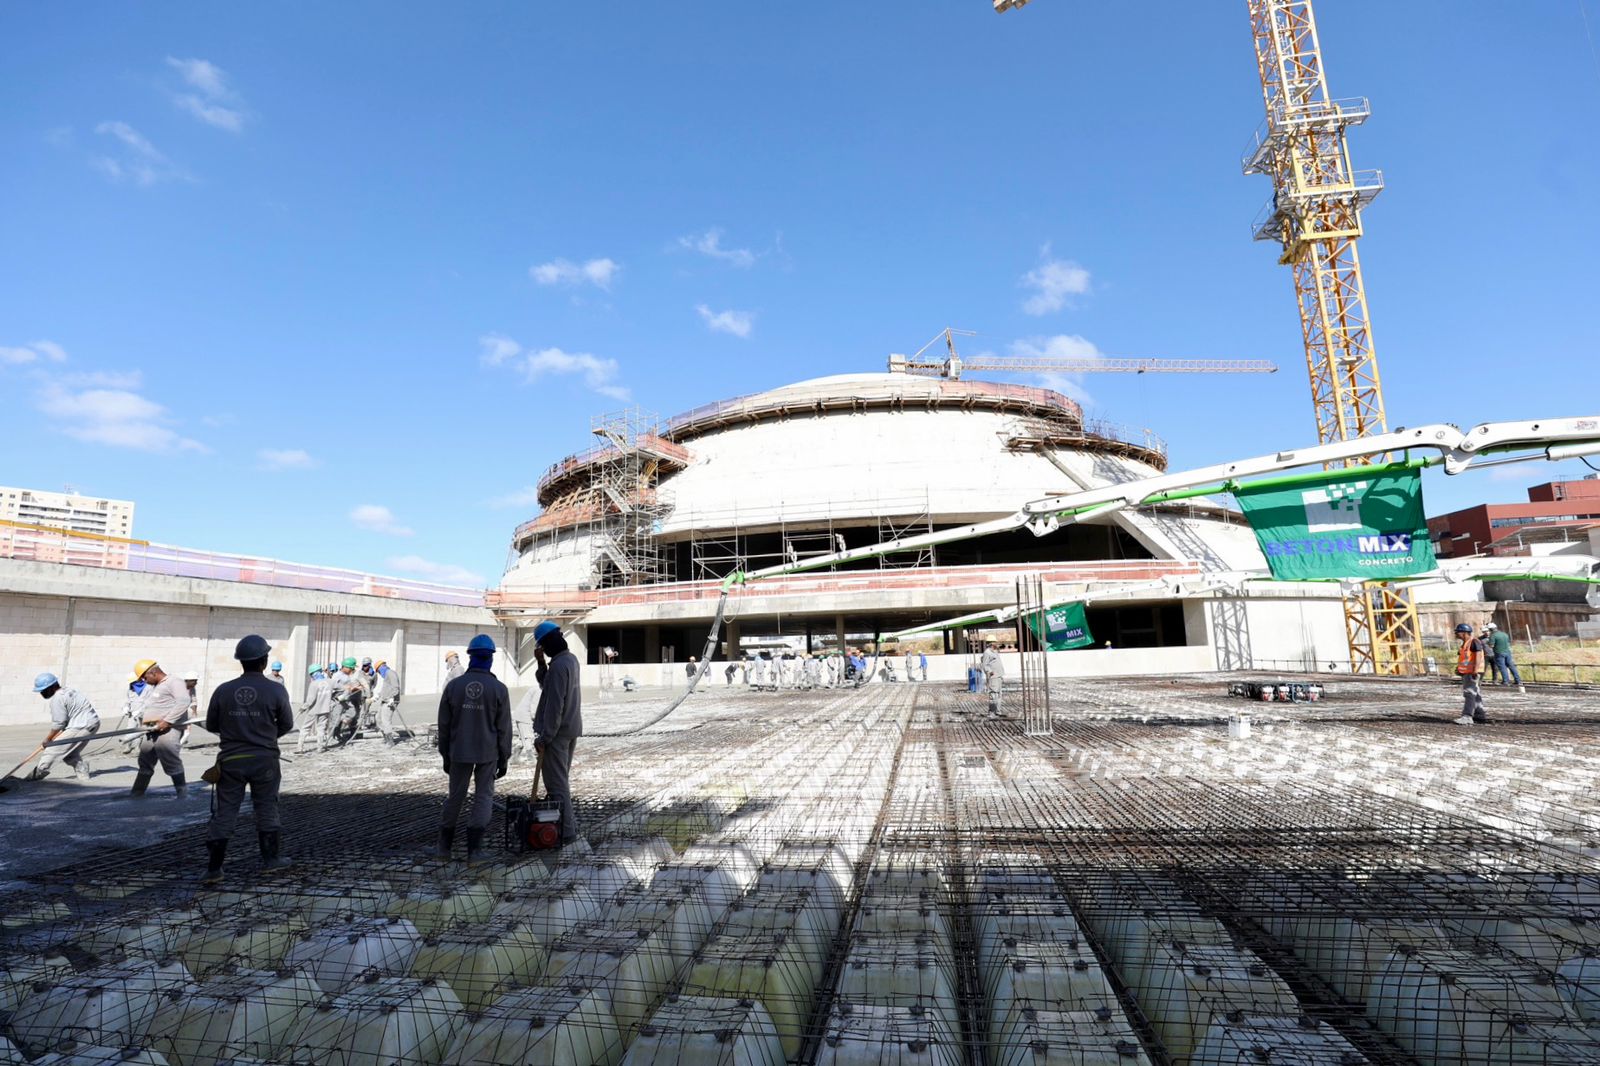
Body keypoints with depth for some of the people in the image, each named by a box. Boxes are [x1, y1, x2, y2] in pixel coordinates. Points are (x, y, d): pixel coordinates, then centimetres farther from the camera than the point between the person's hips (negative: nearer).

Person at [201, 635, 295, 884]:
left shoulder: (223, 690, -6)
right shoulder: (276, 690, -12)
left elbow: (211, 725, 5)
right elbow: (287, 724, -1)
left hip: (230, 760, 2)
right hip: (264, 760, -1)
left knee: (224, 812, 9)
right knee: (266, 809, 13)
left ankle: (213, 868, 9)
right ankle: (271, 858, 23)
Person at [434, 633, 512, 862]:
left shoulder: (453, 686, -5)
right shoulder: (499, 689, -9)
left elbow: (444, 725, 1)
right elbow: (504, 729, -6)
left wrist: (445, 756, 12)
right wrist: (504, 759, 4)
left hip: (459, 752, 2)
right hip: (488, 753, -2)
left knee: (455, 796, 15)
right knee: (484, 797, 7)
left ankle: (444, 846, 24)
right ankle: (474, 849, 1)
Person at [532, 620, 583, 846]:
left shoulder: (558, 666, -21)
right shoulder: (570, 658, 9)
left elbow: (554, 705, -23)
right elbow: (547, 686, 15)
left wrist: (543, 738, -18)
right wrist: (541, 662, 2)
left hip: (557, 732, -10)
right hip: (571, 728, 10)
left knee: (556, 784, -3)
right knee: (562, 781, 20)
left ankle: (566, 832, 1)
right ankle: (569, 825, 28)